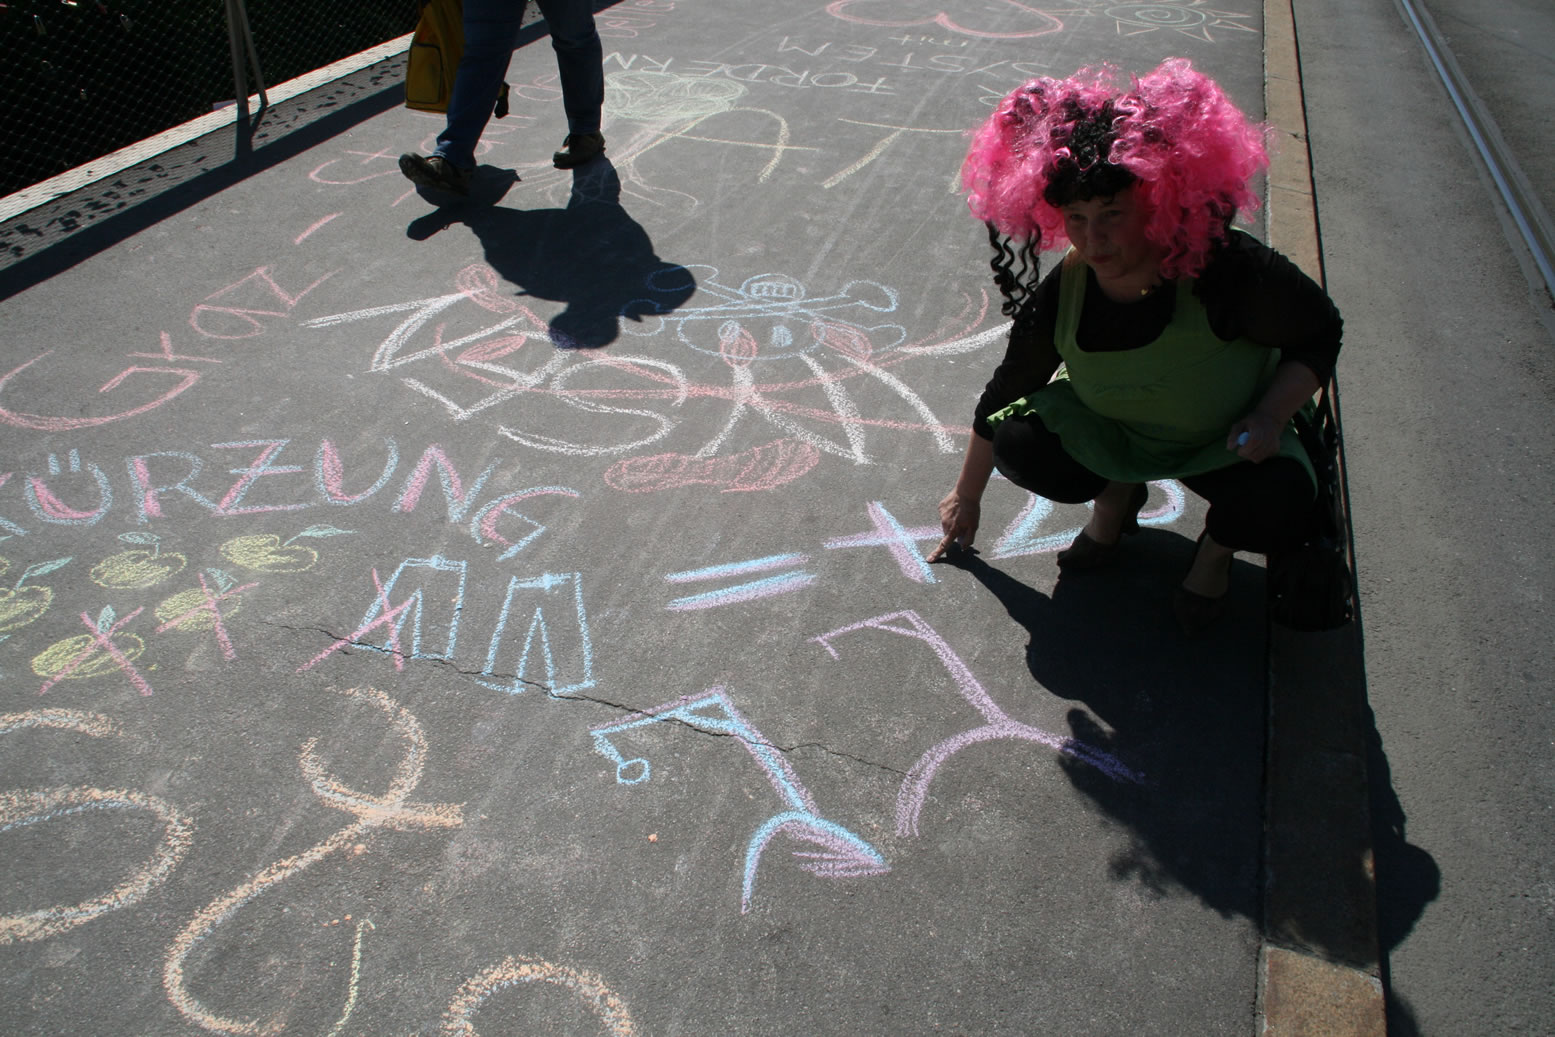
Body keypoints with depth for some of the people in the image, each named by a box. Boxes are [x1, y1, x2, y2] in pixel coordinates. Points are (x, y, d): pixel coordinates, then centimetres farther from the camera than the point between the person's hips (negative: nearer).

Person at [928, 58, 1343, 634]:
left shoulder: (1230, 270, -31)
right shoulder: (1060, 295, -21)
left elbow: (1321, 333, -12)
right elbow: (1006, 392, -6)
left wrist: (1271, 415, -31)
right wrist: (966, 499, 3)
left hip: (1230, 442, -3)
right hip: (1111, 434, 3)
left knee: (1279, 508, -33)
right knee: (1018, 444, -23)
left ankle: (1219, 541, 4)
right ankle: (1116, 498, 8)